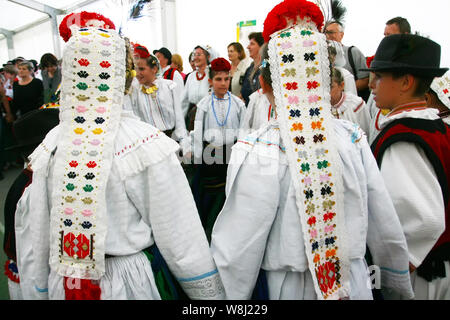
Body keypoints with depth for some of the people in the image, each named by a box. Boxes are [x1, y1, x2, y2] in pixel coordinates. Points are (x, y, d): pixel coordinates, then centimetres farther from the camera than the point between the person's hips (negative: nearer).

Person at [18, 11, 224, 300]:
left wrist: (43, 290, 16)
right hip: (133, 283, -3)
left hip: (64, 283, 4)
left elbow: (39, 235, 1)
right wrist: (212, 293, -4)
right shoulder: (148, 144, -22)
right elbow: (180, 238, -17)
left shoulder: (51, 145, -9)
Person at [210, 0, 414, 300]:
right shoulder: (353, 138, -11)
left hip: (289, 289, -3)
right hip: (355, 284, 4)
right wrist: (401, 286, 16)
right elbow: (388, 233, -1)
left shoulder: (257, 154, -25)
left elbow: (237, 258, -21)